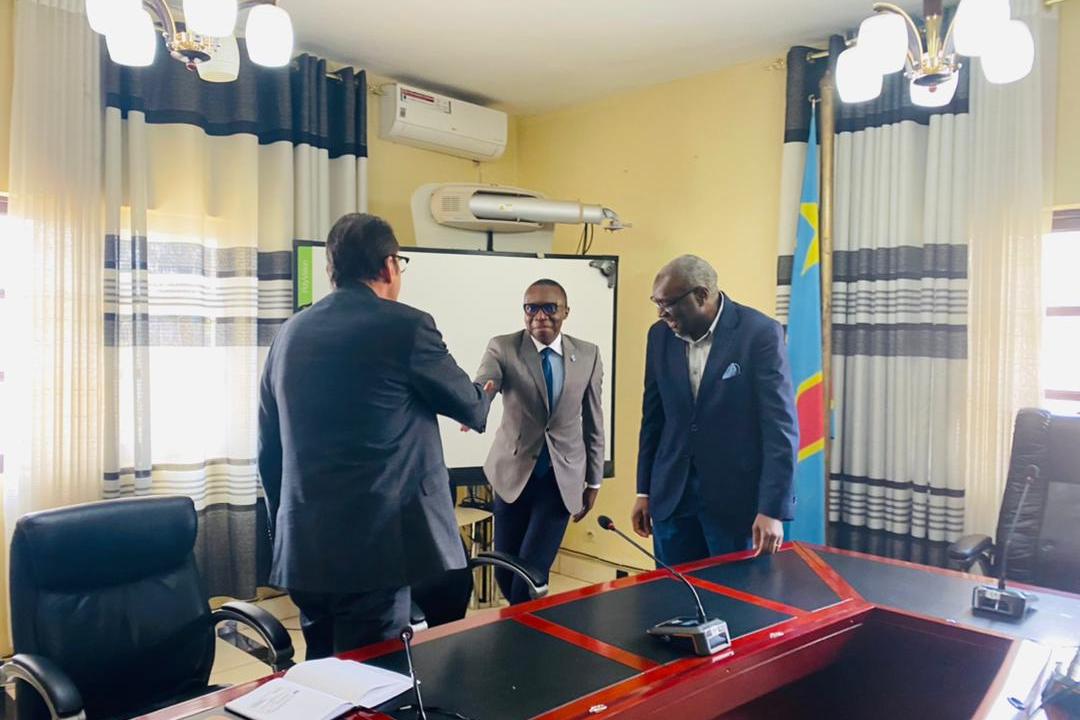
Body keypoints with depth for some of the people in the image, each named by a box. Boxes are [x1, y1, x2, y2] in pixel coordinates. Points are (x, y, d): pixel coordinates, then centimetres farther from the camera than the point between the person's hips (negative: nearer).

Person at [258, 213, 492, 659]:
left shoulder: (290, 333, 9)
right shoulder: (406, 325, -10)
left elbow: (269, 446, 14)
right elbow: (468, 406, 4)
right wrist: (484, 394, 28)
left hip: (303, 547, 7)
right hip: (376, 546, -7)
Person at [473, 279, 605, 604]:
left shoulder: (588, 355, -1)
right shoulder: (503, 348, -7)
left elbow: (593, 421, 6)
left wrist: (593, 482, 8)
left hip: (563, 478, 0)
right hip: (514, 472, 1)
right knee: (505, 571, 10)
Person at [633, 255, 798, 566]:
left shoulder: (761, 333, -12)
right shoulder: (660, 335, 2)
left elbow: (781, 425, -14)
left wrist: (772, 509, -18)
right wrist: (644, 491, 10)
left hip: (737, 497, -4)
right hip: (671, 496, 4)